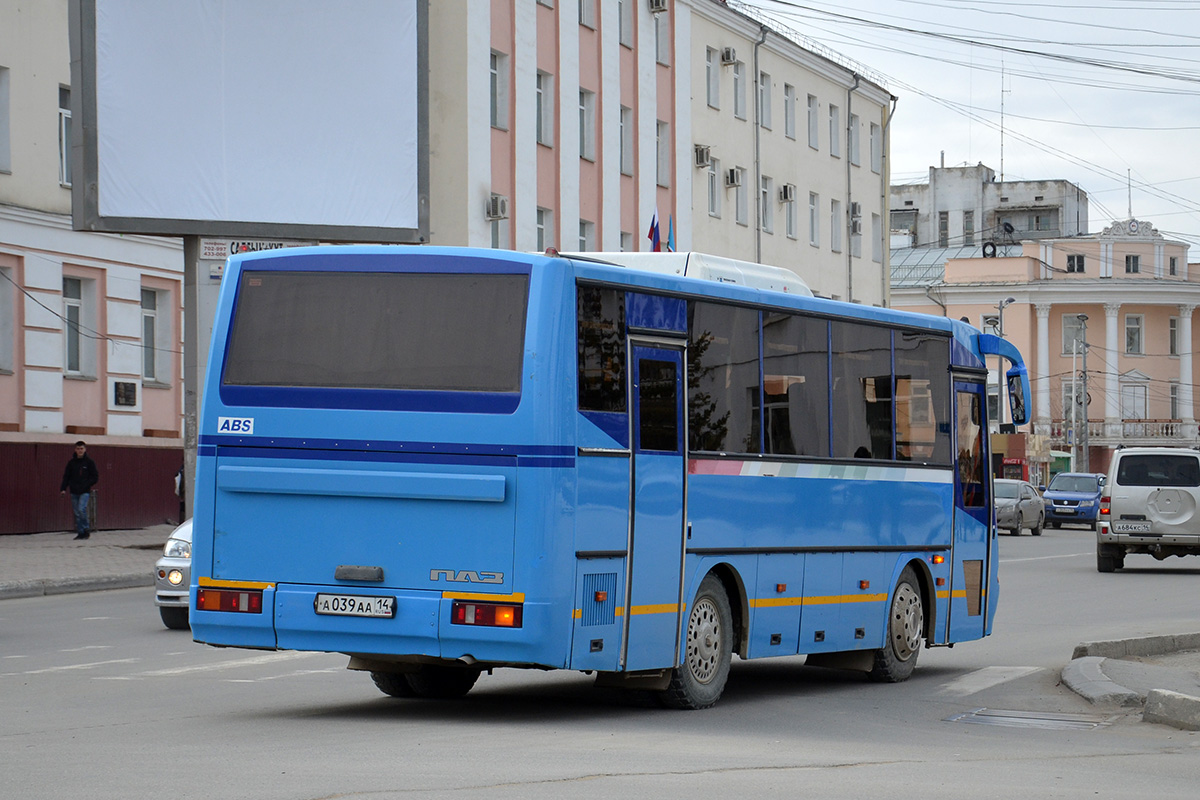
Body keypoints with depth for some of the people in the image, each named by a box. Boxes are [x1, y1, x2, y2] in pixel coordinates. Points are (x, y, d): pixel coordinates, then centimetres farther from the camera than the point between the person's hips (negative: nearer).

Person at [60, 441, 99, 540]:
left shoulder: (89, 462, -1)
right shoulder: (71, 462, 8)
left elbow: (95, 477, 0)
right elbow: (66, 476, 11)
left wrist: (86, 485, -13)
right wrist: (63, 488, -2)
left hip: (85, 492, -4)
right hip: (74, 492, 4)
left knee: (81, 509, -19)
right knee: (77, 513, 4)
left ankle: (85, 530, -5)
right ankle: (80, 532, 10)